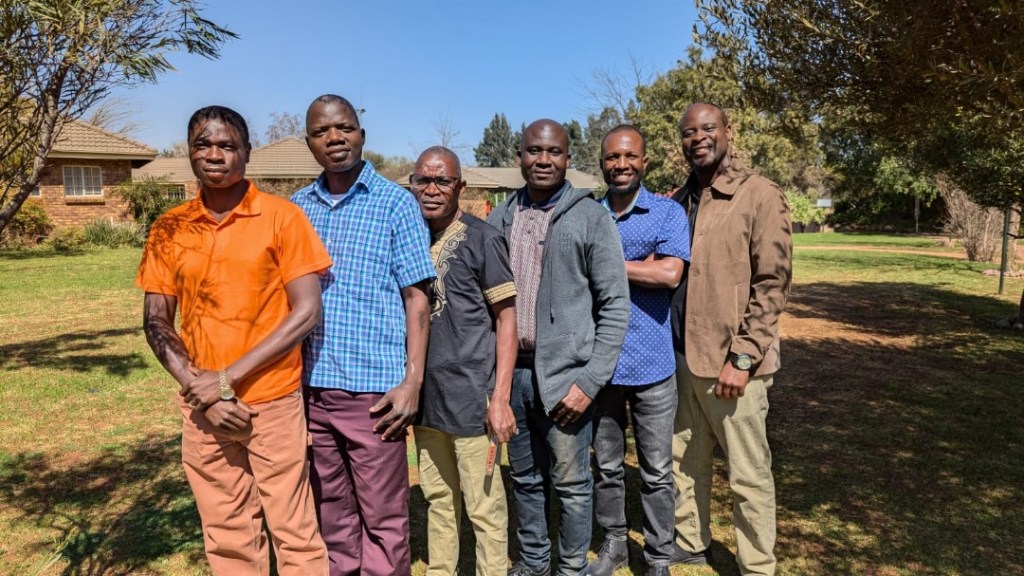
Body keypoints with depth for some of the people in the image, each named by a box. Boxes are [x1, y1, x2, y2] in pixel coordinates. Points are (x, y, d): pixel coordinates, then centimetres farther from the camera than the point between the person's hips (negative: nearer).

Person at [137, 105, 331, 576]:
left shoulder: (281, 217, -6)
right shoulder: (169, 228, 5)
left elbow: (307, 312, -10)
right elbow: (156, 322, 6)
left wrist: (228, 377, -13)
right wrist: (199, 388, -8)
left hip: (274, 401, -3)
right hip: (201, 408, 4)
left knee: (293, 530, 4)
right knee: (226, 536, 13)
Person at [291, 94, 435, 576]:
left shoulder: (396, 203, -2)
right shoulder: (296, 207, 9)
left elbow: (416, 297, -4)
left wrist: (412, 381, -11)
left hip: (372, 389, -4)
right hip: (309, 388, 4)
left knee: (383, 518, 6)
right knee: (331, 512, 17)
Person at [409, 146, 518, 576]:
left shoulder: (482, 239, -7)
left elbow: (506, 318, -8)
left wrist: (500, 397, -14)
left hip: (471, 395, -5)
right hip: (426, 392, 5)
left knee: (484, 505, 3)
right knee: (438, 498, 18)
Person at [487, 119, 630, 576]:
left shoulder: (591, 218, -4)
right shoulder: (499, 219, 7)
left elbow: (615, 306, -6)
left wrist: (590, 380, -11)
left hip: (564, 373, -3)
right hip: (512, 371, 4)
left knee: (570, 482, 8)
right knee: (525, 478, 17)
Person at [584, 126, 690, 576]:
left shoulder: (668, 212, -1)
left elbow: (670, 274, -17)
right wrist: (641, 266, -9)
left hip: (651, 363, -2)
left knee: (656, 471, 10)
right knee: (606, 465, 16)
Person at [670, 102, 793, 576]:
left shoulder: (760, 195, -8)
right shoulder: (679, 200, 10)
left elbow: (772, 284, -11)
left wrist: (742, 357, -16)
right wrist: (674, 345, 8)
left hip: (732, 361, -5)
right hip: (684, 355, 6)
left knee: (748, 474, 7)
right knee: (685, 460, 17)